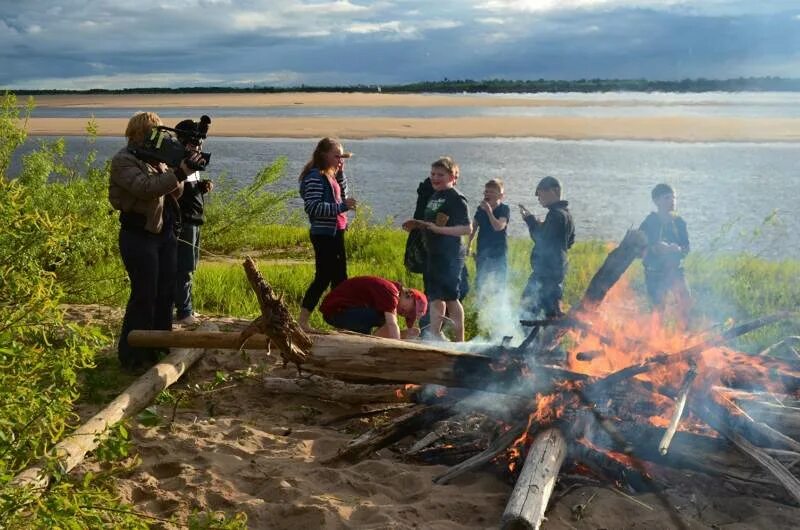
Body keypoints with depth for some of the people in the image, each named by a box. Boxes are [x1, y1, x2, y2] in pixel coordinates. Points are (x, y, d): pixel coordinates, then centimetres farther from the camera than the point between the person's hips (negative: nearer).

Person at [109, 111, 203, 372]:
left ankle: (160, 348, 24)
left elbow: (175, 192, 11)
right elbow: (146, 187, -27)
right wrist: (179, 172, -31)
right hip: (139, 237, -8)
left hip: (165, 233, 8)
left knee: (166, 293, 12)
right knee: (144, 295, -6)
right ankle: (133, 357, 4)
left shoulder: (155, 157, 13)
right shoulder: (123, 161, -11)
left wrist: (171, 167, -6)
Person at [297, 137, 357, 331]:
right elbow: (312, 207, -22)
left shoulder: (329, 175, 14)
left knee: (339, 276, 13)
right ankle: (302, 321, -3)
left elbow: (342, 195, 20)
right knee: (323, 278, -8)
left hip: (335, 232, 10)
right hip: (323, 235, -10)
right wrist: (342, 206, -24)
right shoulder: (314, 177, -14)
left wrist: (340, 171, 10)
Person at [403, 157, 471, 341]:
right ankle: (433, 334, 19)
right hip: (433, 254, 9)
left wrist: (438, 229, -25)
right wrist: (417, 224, 7)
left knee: (450, 297, -4)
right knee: (434, 296, 12)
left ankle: (459, 340, 5)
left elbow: (467, 229, -19)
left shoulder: (456, 198, -12)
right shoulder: (434, 196, 14)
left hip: (450, 256, -9)